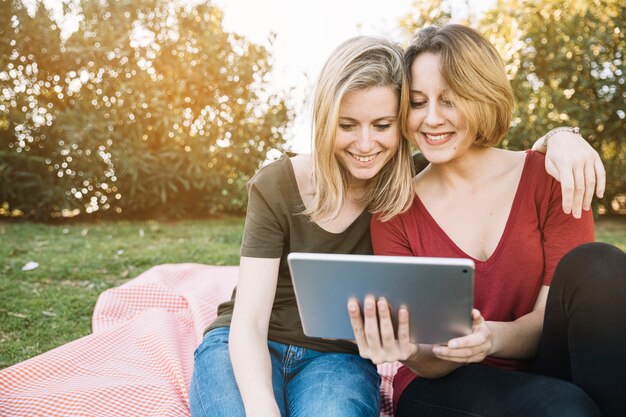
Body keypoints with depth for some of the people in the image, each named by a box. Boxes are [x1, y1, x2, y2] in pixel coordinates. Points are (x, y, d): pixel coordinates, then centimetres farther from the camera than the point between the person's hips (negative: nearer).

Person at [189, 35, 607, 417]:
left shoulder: (415, 184, -6)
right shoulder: (276, 187, -13)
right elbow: (247, 324, -17)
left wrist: (557, 138, -18)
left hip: (338, 356, 1)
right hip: (246, 351, -1)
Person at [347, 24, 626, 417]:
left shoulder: (548, 178, -3)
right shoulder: (395, 213, -3)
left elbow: (554, 317, -9)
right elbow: (433, 364, -8)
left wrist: (493, 337, -31)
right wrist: (415, 353, -33)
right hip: (443, 385, -3)